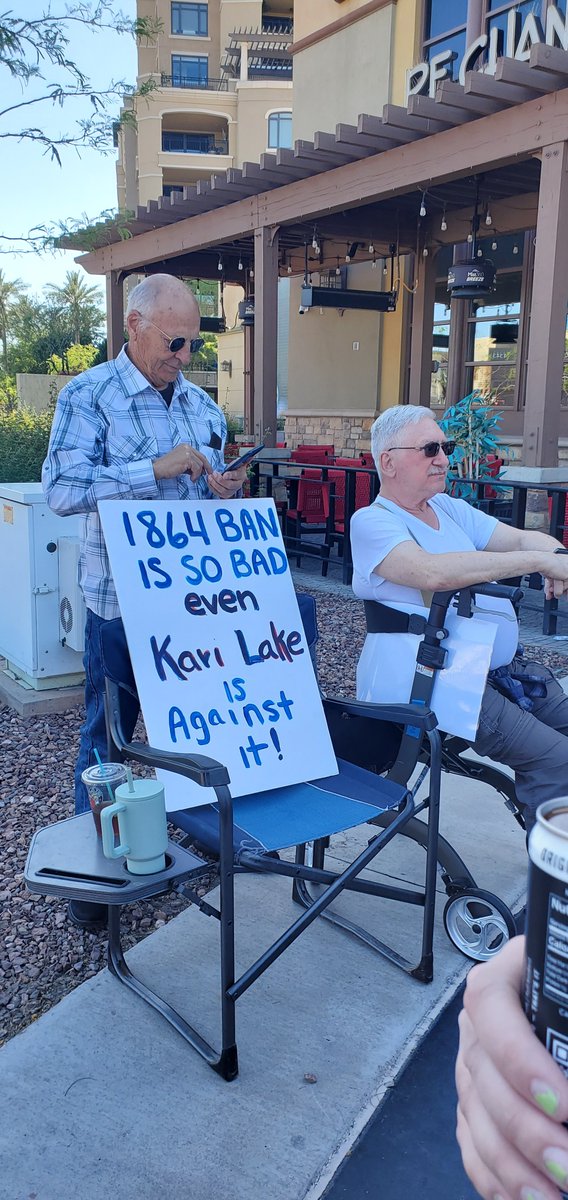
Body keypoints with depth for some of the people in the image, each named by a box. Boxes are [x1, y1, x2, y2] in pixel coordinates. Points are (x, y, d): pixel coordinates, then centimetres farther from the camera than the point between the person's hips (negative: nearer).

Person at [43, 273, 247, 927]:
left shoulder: (202, 404, 10)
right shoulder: (88, 396, -7)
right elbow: (61, 489, -20)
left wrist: (222, 489, -4)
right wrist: (158, 468, -23)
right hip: (121, 601, -5)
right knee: (106, 735, 7)